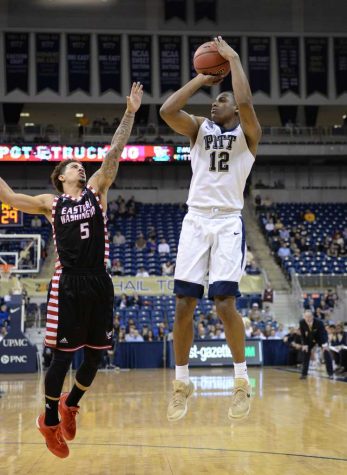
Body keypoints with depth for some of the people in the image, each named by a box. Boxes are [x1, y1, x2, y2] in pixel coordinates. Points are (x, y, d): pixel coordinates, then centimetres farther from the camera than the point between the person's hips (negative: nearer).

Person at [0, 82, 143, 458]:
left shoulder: (96, 190, 10)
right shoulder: (51, 203, 6)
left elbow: (114, 153, 3)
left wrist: (129, 114, -4)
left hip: (99, 283, 3)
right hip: (68, 285, -3)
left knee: (95, 356, 8)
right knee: (62, 356, 0)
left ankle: (71, 404, 32)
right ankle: (49, 420, 17)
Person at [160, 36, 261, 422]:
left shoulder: (247, 133, 4)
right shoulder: (199, 129, 14)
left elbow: (245, 102, -18)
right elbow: (166, 110, -3)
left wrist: (233, 59, -7)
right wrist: (201, 79, 5)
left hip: (228, 222, -4)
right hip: (195, 220, 4)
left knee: (225, 303, -13)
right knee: (183, 305, -1)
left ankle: (242, 381, 4)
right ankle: (182, 382, 11)